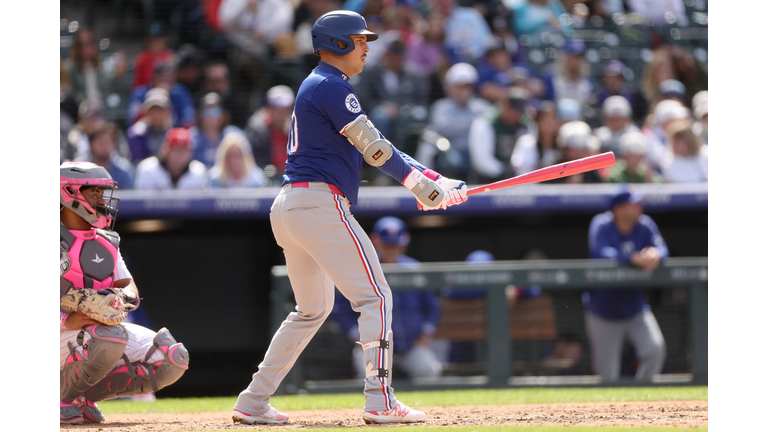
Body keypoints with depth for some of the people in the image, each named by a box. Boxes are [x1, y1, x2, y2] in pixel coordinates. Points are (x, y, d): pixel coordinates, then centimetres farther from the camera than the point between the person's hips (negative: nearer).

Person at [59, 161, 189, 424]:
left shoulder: (106, 242, 14)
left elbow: (128, 285, 11)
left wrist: (124, 296, -15)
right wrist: (66, 320, -31)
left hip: (104, 326, 8)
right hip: (62, 334, -8)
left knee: (174, 359, -8)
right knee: (110, 336, -40)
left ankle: (85, 395, -2)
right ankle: (64, 395, -14)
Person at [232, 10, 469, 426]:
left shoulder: (315, 87, 23)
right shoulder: (332, 87, -8)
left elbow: (378, 152, 18)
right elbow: (374, 149, -14)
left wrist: (430, 178, 9)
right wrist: (423, 187, -9)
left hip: (288, 206, 10)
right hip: (320, 202, -10)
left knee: (312, 309, 19)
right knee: (375, 298, -8)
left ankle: (253, 403, 17)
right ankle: (380, 401, -16)